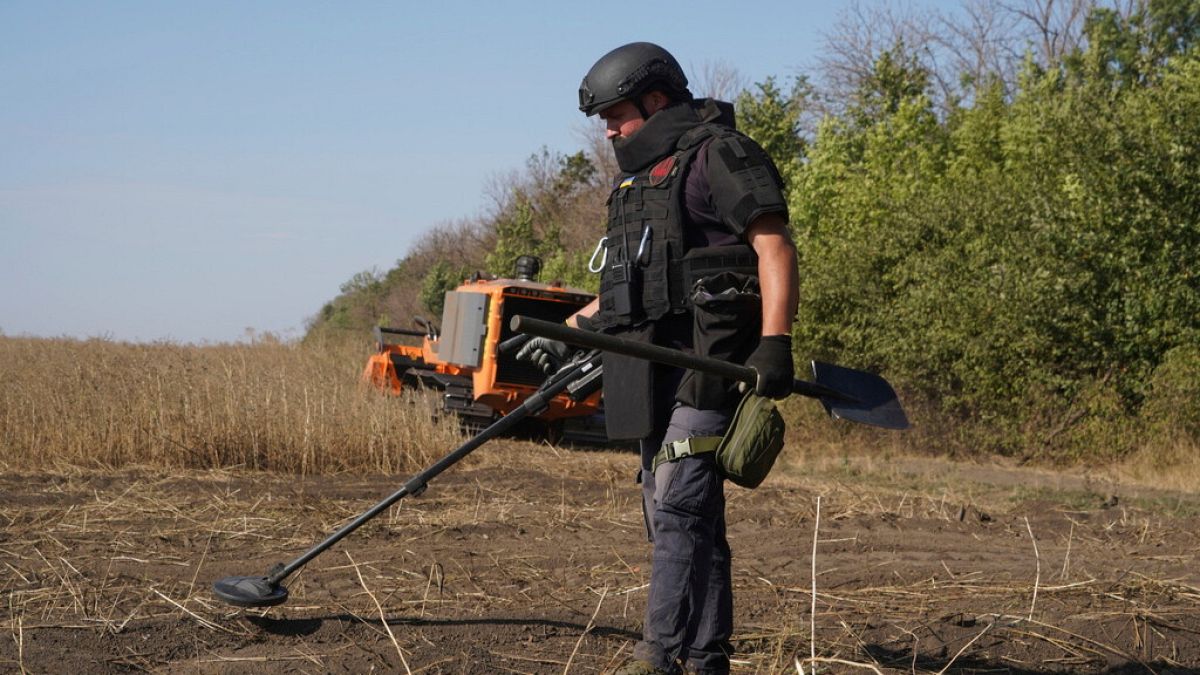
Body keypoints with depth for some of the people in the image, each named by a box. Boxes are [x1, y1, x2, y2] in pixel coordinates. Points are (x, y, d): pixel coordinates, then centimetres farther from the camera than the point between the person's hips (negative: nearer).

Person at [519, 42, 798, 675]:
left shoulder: (718, 154, -3)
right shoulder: (639, 178, 25)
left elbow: (775, 249, -12)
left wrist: (775, 343, -22)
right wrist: (565, 335, 24)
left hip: (707, 360, -9)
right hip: (653, 371, 9)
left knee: (679, 503, -16)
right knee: (678, 512, 7)